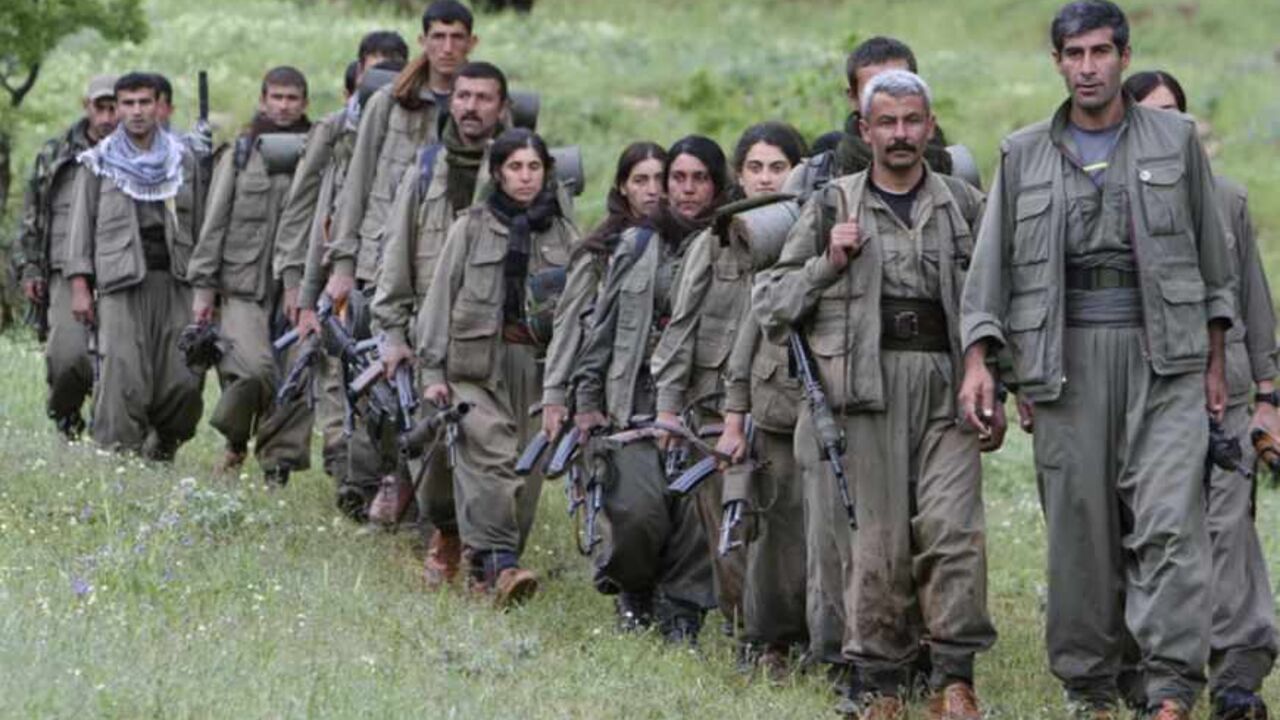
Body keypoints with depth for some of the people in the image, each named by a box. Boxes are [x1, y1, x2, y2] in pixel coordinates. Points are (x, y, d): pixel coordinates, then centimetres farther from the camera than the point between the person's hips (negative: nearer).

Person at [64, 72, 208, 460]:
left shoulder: (182, 160, 15)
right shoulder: (98, 162, 11)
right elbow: (81, 225, 8)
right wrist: (80, 285, -2)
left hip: (175, 281, 2)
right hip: (122, 282, -2)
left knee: (185, 380, -7)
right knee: (124, 381, -11)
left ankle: (162, 450, 14)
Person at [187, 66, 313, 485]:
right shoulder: (240, 155, 10)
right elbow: (214, 224, 9)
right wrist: (203, 286, 3)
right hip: (244, 285, -1)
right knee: (257, 369, -19)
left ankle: (279, 464, 7)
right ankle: (236, 437, 7)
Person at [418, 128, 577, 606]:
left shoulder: (563, 235, 14)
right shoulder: (472, 228, 8)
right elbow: (441, 298, 7)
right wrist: (433, 370, 0)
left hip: (539, 363, 3)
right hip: (478, 361, -3)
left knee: (526, 466, -1)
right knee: (490, 456, -17)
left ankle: (485, 570, 7)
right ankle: (499, 561, -26)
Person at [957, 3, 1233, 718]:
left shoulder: (1176, 140, 9)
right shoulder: (1024, 155, 11)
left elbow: (1213, 256, 12)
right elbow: (991, 264, 10)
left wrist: (1215, 363, 9)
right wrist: (978, 359, -1)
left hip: (1164, 352, -1)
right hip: (1067, 356, 1)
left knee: (1168, 519, -13)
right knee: (1079, 526, 1)